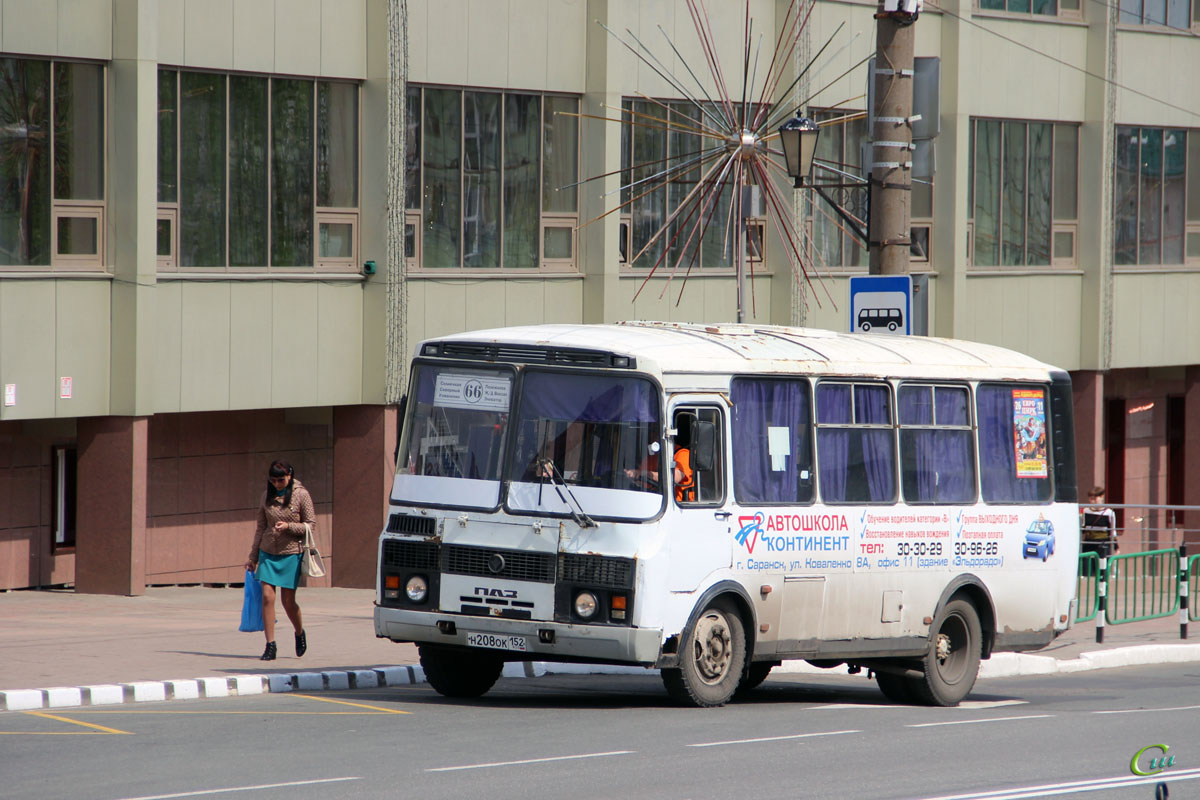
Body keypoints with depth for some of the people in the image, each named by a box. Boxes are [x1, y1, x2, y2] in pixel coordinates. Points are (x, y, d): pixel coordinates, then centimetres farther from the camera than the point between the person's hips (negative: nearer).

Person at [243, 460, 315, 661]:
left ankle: (300, 633, 31)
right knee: (267, 597, -8)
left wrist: (288, 526, -19)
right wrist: (252, 556, 13)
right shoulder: (267, 496, 6)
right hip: (268, 552, 3)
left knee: (288, 601, 1)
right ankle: (270, 645, -5)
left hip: (291, 553, -3)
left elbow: (310, 524, -3)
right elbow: (261, 527, 13)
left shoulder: (301, 495, -5)